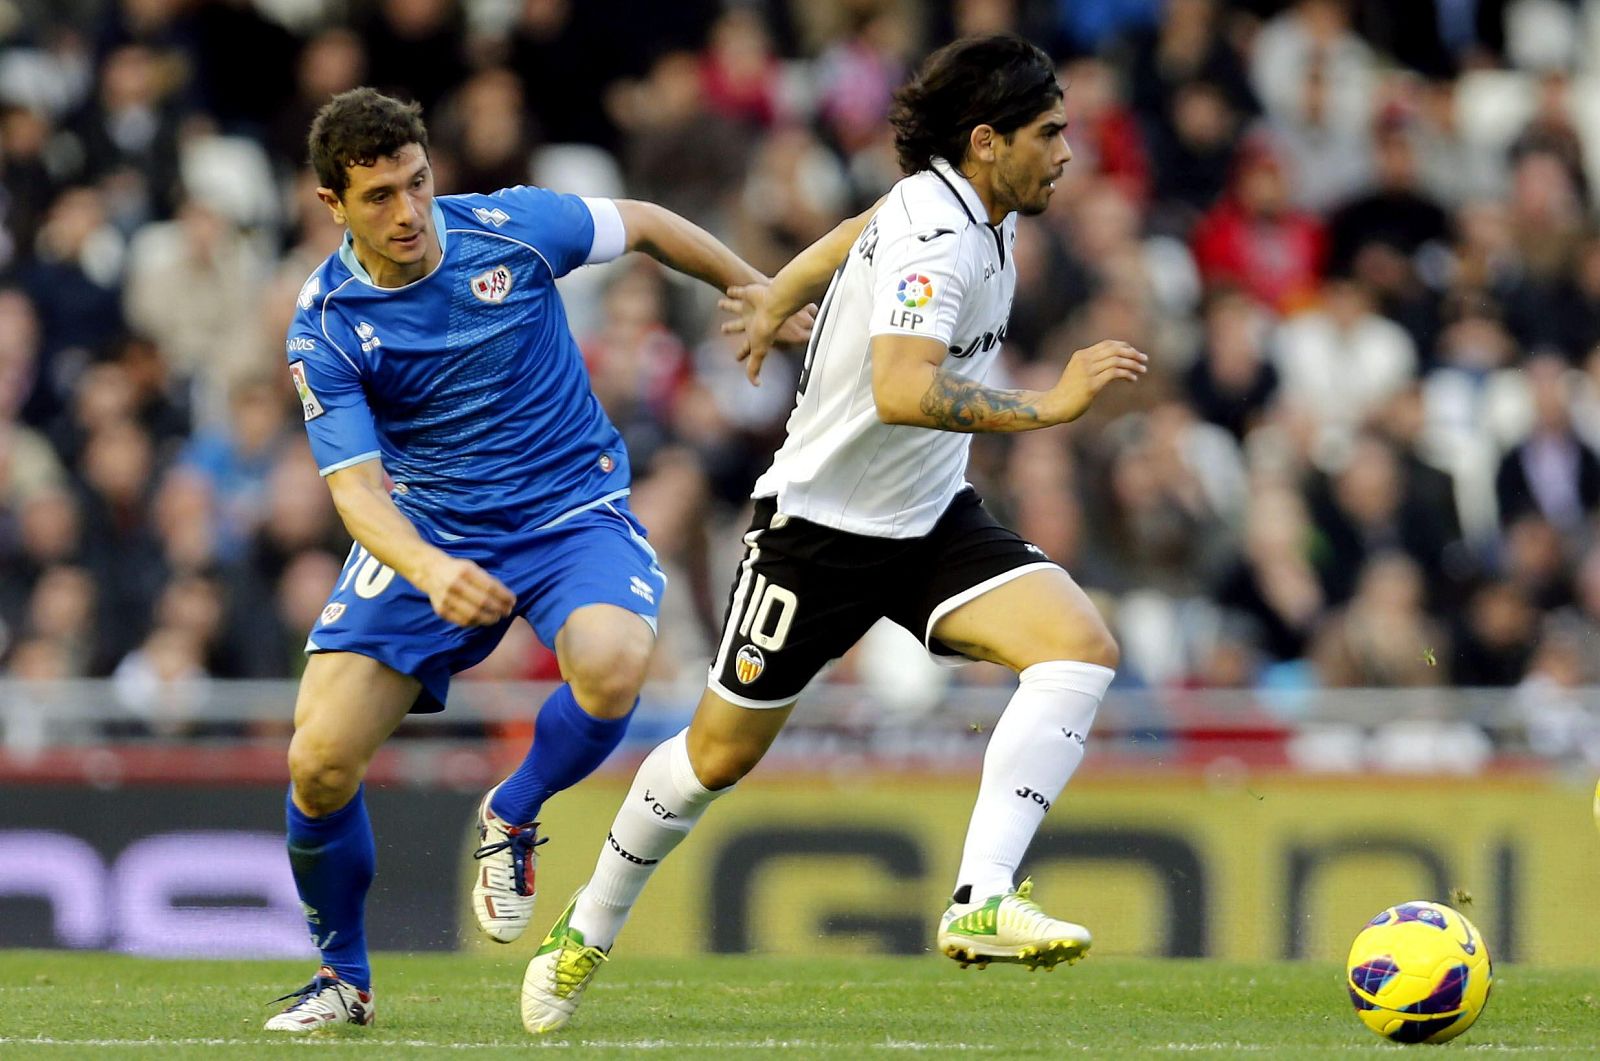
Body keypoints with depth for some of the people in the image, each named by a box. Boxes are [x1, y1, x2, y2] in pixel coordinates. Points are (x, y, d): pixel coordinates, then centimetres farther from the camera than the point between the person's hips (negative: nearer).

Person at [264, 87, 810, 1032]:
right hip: (428, 532, 1)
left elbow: (646, 226, 8)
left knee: (612, 669, -34)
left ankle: (512, 820, -2)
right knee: (320, 760, -12)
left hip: (574, 512, 0)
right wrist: (432, 573, -39)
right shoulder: (325, 331, -12)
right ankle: (342, 978, 14)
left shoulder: (513, 228, -11)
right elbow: (356, 485, -19)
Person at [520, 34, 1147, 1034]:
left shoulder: (977, 212, 3)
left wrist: (780, 296, 34)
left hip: (934, 520, 8)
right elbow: (901, 392, -40)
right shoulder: (933, 233, -26)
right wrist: (1051, 404, -38)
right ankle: (589, 931, 31)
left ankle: (983, 902, -27)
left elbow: (863, 233, 24)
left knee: (1083, 647, -19)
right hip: (822, 524, -8)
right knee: (722, 753, 6)